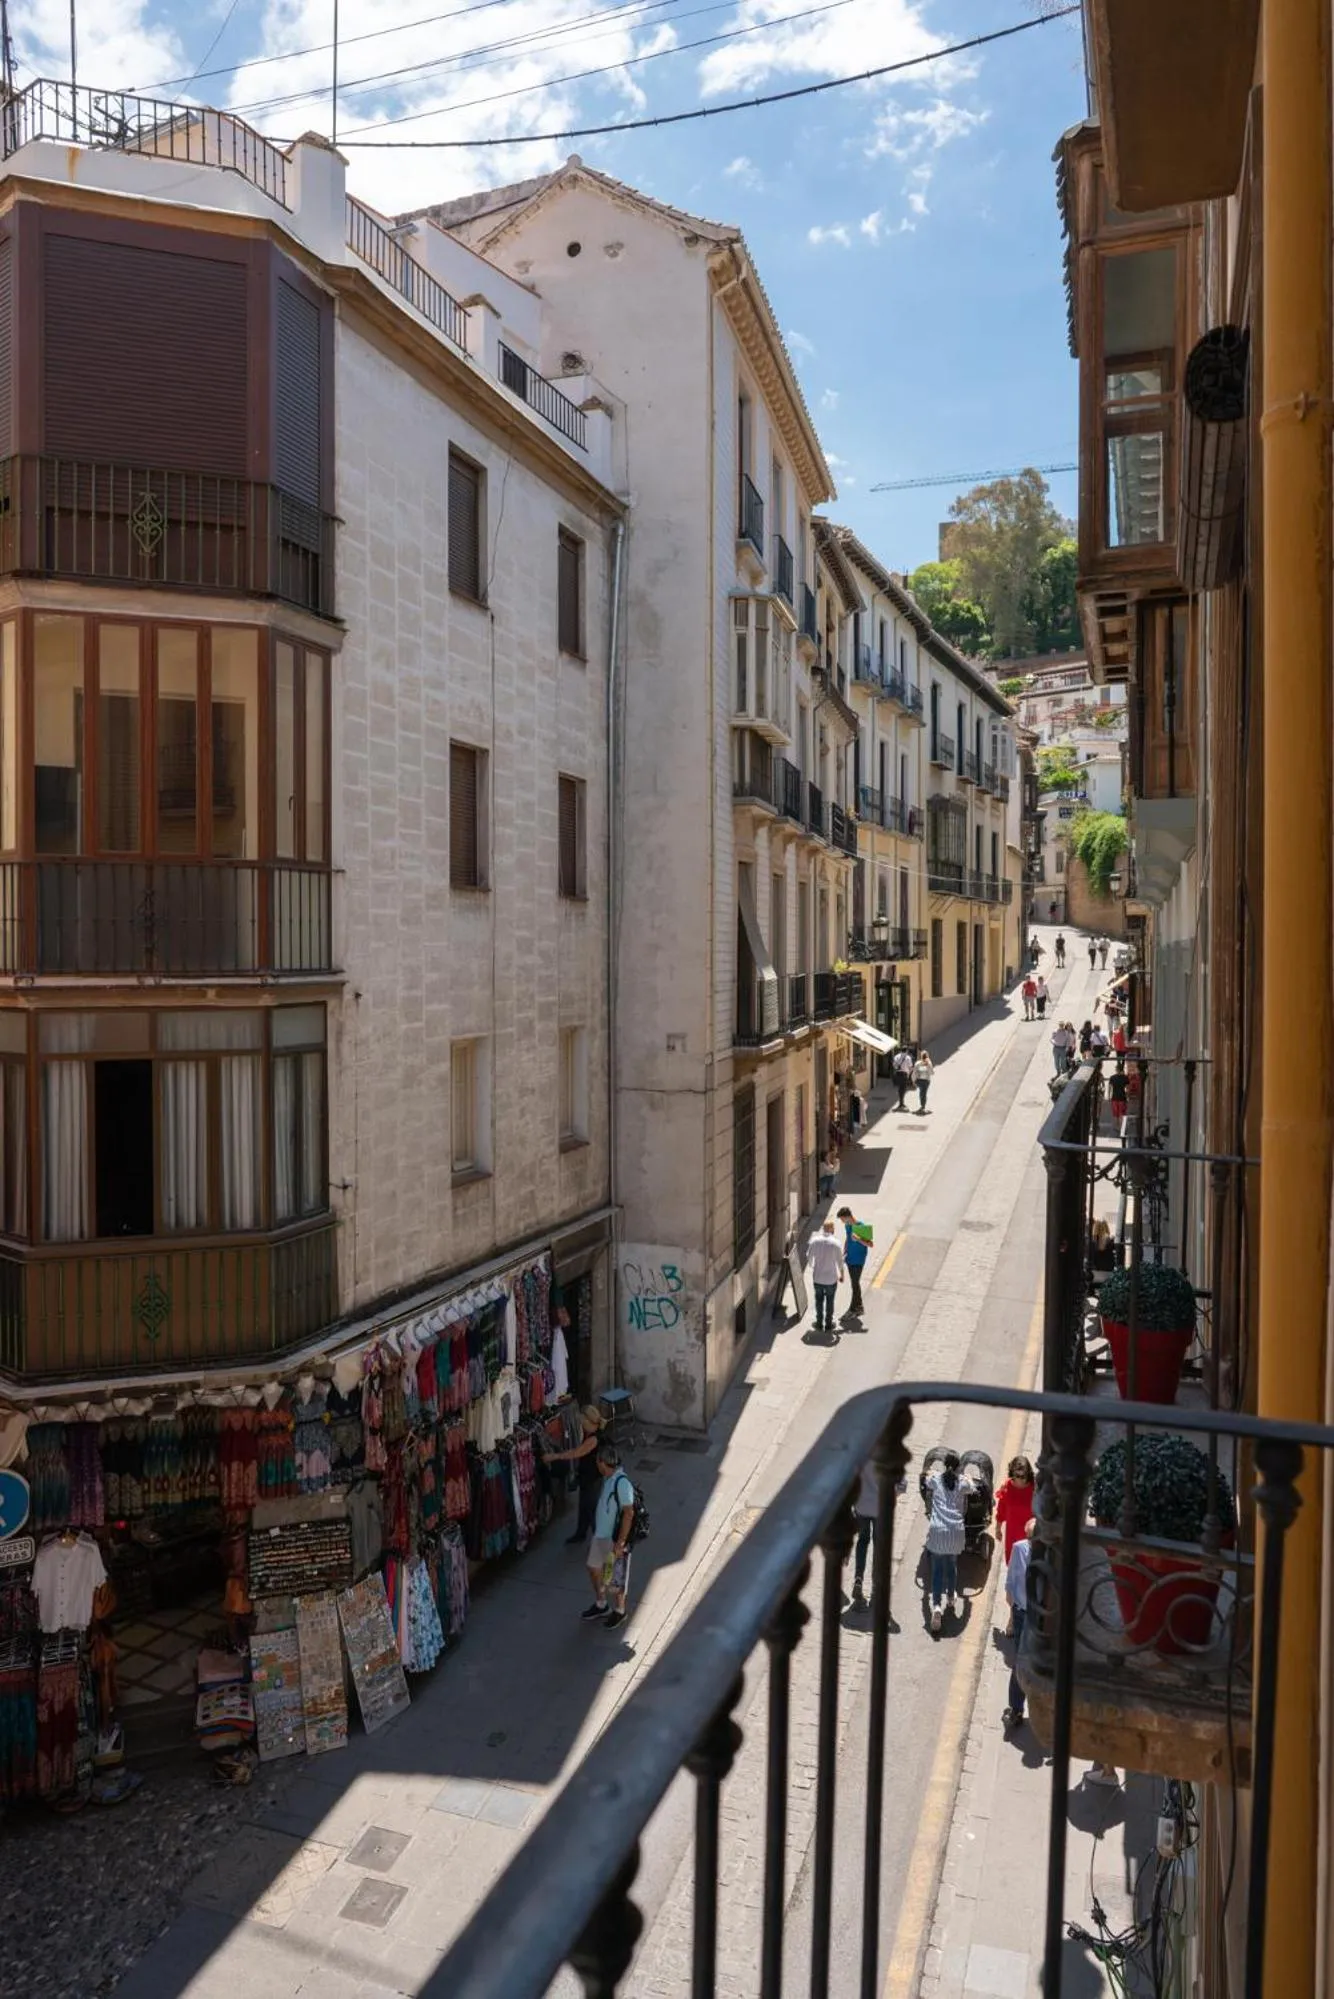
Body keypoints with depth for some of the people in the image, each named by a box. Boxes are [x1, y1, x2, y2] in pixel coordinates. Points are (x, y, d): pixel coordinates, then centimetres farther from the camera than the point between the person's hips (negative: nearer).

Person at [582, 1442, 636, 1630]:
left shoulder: (622, 1483, -29)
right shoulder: (606, 1478, -1)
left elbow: (628, 1514, -26)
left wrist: (620, 1543, -24)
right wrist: (595, 1532, 20)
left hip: (614, 1539, -9)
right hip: (600, 1535, 9)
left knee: (615, 1578, 10)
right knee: (594, 1569, 21)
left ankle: (619, 1611, 32)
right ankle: (601, 1605, 42)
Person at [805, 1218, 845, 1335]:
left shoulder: (814, 1241, -10)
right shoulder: (835, 1242, -16)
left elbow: (809, 1257, 1)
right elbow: (839, 1261, -8)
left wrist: (810, 1266, 22)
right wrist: (841, 1273, 10)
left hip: (817, 1277, 2)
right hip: (831, 1277, -2)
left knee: (819, 1300, 17)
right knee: (830, 1301, 14)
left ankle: (819, 1324, 24)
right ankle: (828, 1325, 22)